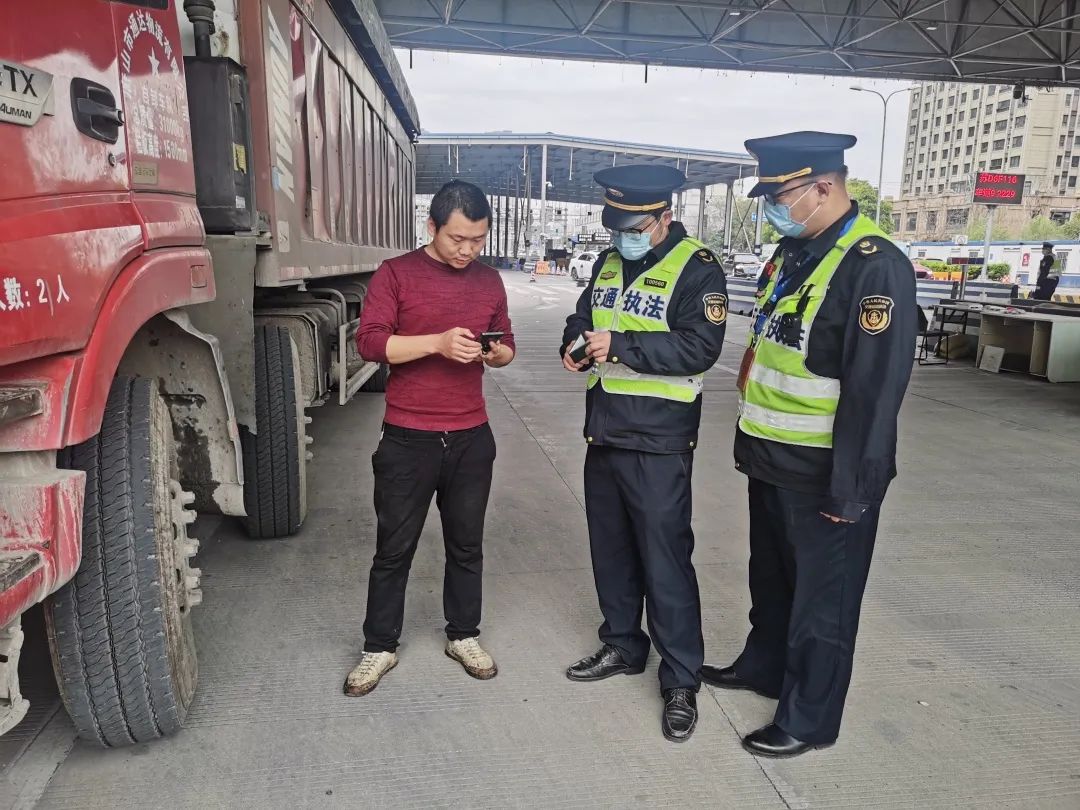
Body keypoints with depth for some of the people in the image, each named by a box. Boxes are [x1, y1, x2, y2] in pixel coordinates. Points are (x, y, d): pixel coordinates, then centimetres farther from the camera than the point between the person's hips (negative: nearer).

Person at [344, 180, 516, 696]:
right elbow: (369, 342, -15)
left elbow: (506, 346, 16)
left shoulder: (489, 280, 8)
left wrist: (497, 354, -9)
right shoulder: (396, 274, -6)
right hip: (408, 439, -3)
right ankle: (379, 648, 24)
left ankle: (463, 636, 33)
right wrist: (438, 342, -26)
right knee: (394, 548, 8)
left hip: (471, 438, 4)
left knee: (466, 544, 15)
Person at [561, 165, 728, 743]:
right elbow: (582, 317, 21)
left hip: (658, 444, -7)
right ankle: (622, 646, 35)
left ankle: (681, 681, 11)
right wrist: (576, 343, -2)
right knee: (610, 549, 17)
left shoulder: (696, 269, -10)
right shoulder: (609, 263, 12)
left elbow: (701, 347, -20)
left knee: (665, 559, -3)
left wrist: (621, 345, -24)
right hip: (604, 435, 8)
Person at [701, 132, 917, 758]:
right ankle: (764, 665, 46)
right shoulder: (793, 251, 8)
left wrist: (848, 489, -21)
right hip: (773, 460, 8)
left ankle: (809, 719, 27)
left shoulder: (875, 265, -20)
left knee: (822, 598, 10)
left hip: (824, 473, -8)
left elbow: (875, 390, -23)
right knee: (771, 578, 25)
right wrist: (751, 440, 18)